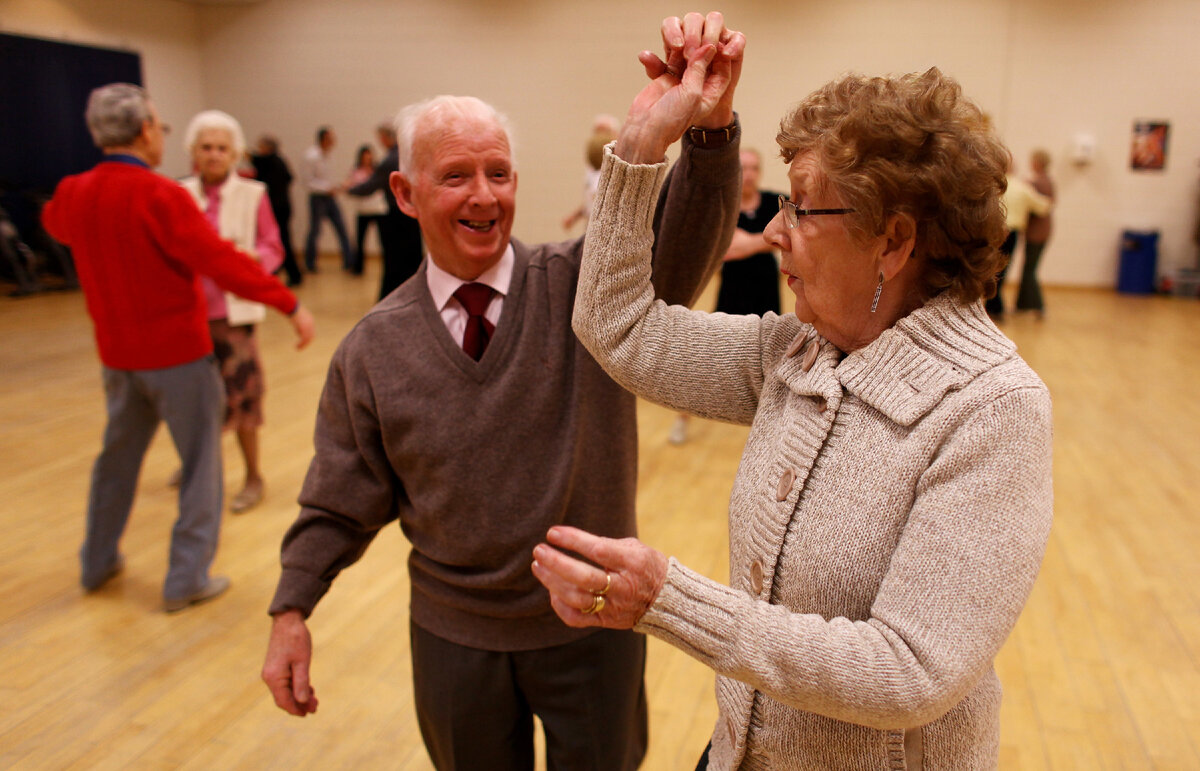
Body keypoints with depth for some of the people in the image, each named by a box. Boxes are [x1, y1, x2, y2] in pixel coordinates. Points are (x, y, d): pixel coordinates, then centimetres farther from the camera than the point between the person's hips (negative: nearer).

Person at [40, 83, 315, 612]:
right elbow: (221, 261, -25)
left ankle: (97, 562, 36)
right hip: (177, 350, -7)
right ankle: (187, 578, 10)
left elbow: (54, 222, 26)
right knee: (200, 463, 5)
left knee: (117, 456, 22)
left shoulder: (76, 195, 2)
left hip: (116, 353, 7)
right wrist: (290, 305, -22)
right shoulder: (160, 196, -19)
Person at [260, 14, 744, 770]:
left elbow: (688, 237, -29)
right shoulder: (373, 349, -6)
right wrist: (292, 611, -5)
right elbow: (341, 502, 1)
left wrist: (711, 122, -46)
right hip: (454, 636, 1)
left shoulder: (587, 284, -12)